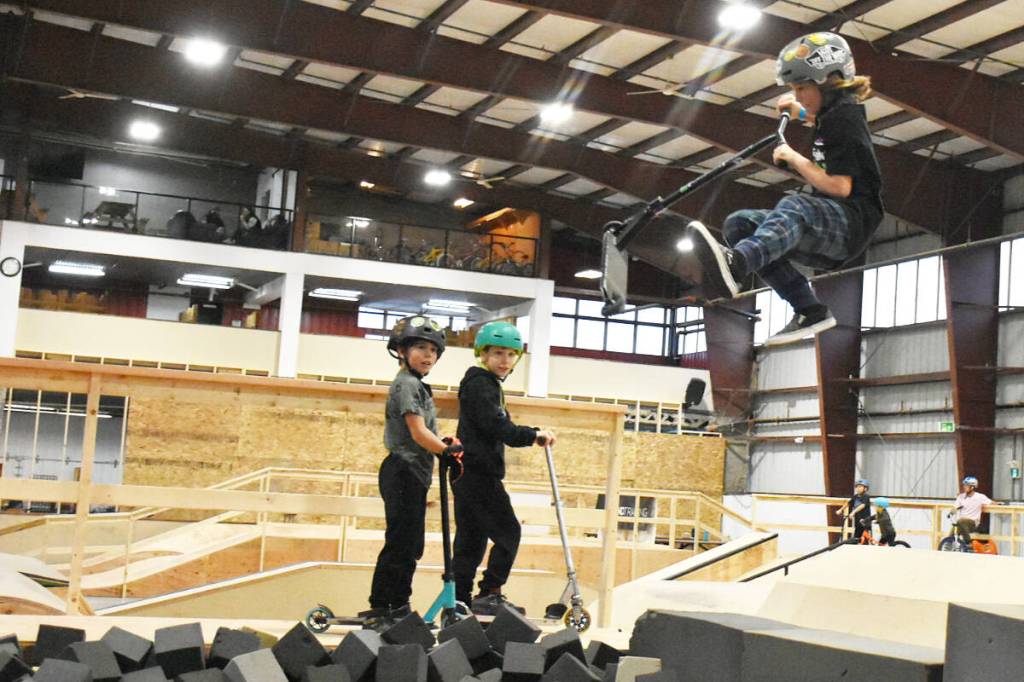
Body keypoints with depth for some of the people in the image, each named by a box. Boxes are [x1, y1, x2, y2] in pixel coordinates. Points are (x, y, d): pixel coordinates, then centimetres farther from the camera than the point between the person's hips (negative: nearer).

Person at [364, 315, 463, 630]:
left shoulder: (418, 386, 19)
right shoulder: (406, 383, -12)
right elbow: (418, 432, -20)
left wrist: (445, 448, 13)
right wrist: (448, 450, -24)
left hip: (414, 476, 10)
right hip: (403, 472, -10)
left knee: (411, 545, 13)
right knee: (400, 542, -8)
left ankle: (398, 607, 19)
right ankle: (378, 610, -4)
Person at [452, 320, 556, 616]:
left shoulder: (489, 385, 21)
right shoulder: (481, 384, -11)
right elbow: (495, 426, -21)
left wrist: (531, 436, 14)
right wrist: (532, 435, -17)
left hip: (468, 476, 10)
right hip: (478, 473, -10)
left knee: (470, 541, 11)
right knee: (507, 532, -7)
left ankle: (459, 601, 14)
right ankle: (489, 594, -5)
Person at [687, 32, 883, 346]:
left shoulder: (844, 116, -7)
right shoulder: (832, 115, 20)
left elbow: (840, 187, -18)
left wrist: (795, 159, -7)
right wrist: (800, 112, 28)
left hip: (852, 221, -9)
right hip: (825, 233, 9)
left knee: (793, 207, -39)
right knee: (739, 224, -5)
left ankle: (732, 266, -73)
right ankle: (809, 311, -13)